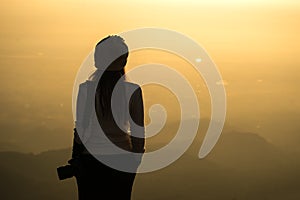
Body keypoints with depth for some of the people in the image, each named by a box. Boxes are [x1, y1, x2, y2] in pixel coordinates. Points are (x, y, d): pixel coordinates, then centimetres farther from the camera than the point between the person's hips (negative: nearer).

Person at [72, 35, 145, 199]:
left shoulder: (86, 88, -10)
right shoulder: (132, 90, -10)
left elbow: (80, 128, -5)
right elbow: (137, 130, -5)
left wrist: (75, 159, 6)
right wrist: (137, 155, 10)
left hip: (90, 157, 0)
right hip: (121, 159, 0)